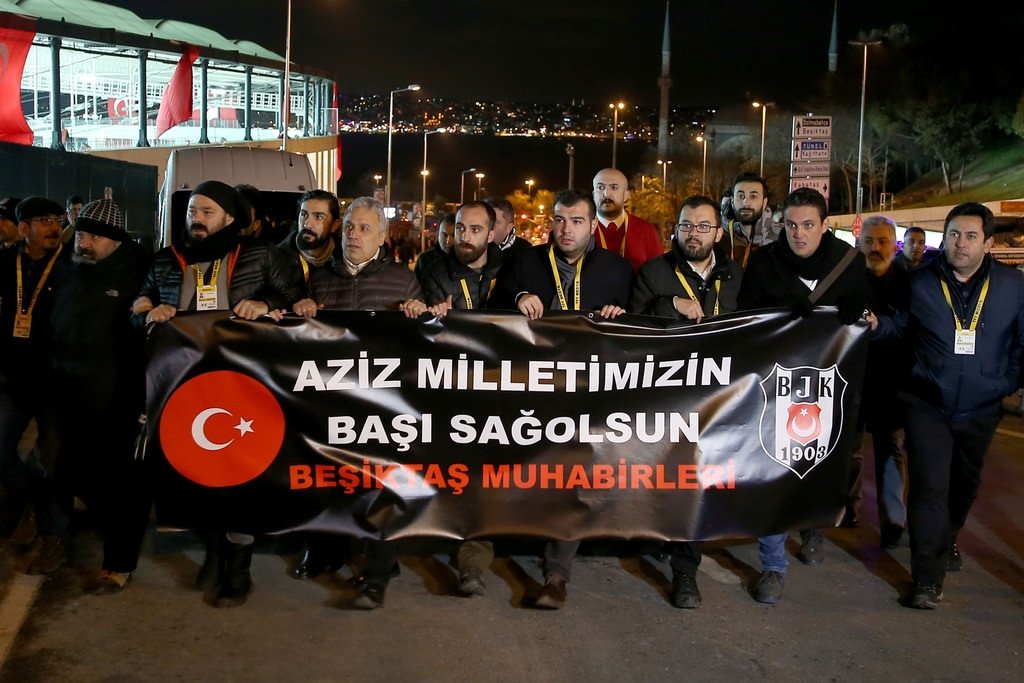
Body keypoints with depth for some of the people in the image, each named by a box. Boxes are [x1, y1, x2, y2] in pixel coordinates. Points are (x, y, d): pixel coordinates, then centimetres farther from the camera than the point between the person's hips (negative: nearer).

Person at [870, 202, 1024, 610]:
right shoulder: (920, 282, -5)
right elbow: (901, 325, 6)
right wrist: (878, 323, -14)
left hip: (981, 409, 3)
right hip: (928, 404, -2)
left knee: (964, 484, 20)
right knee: (929, 487, -10)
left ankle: (946, 544, 45)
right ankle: (928, 578, -5)